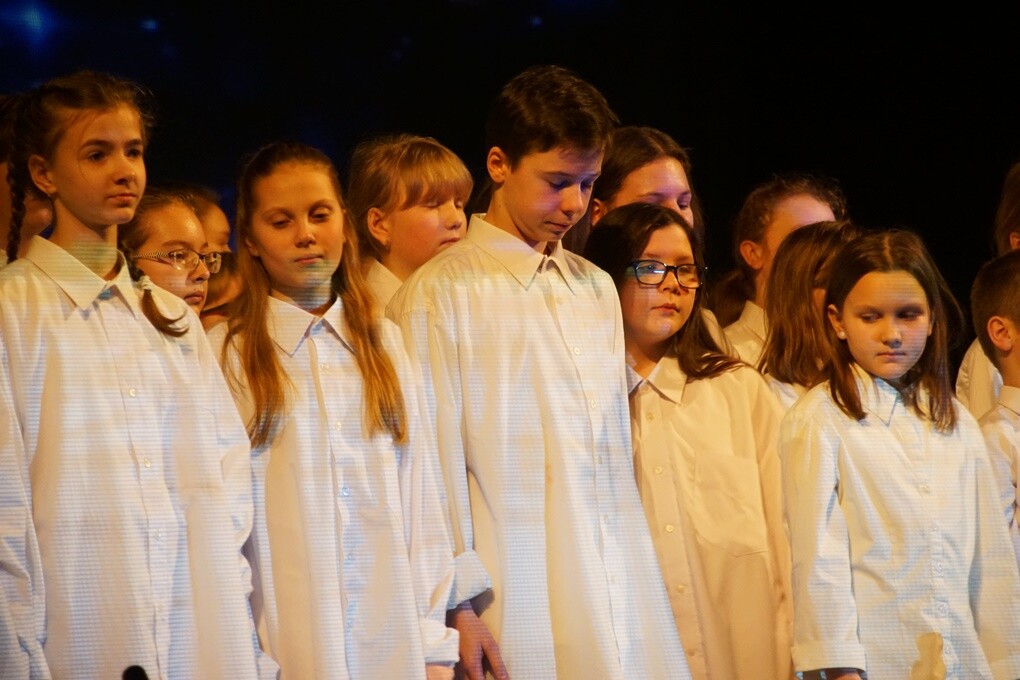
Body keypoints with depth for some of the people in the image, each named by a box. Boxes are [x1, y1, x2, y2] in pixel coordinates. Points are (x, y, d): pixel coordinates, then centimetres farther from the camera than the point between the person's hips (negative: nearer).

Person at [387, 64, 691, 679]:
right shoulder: (440, 293, -3)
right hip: (519, 605, -5)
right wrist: (459, 604, -10)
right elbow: (435, 460, -6)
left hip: (625, 597, 5)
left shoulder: (597, 289, 15)